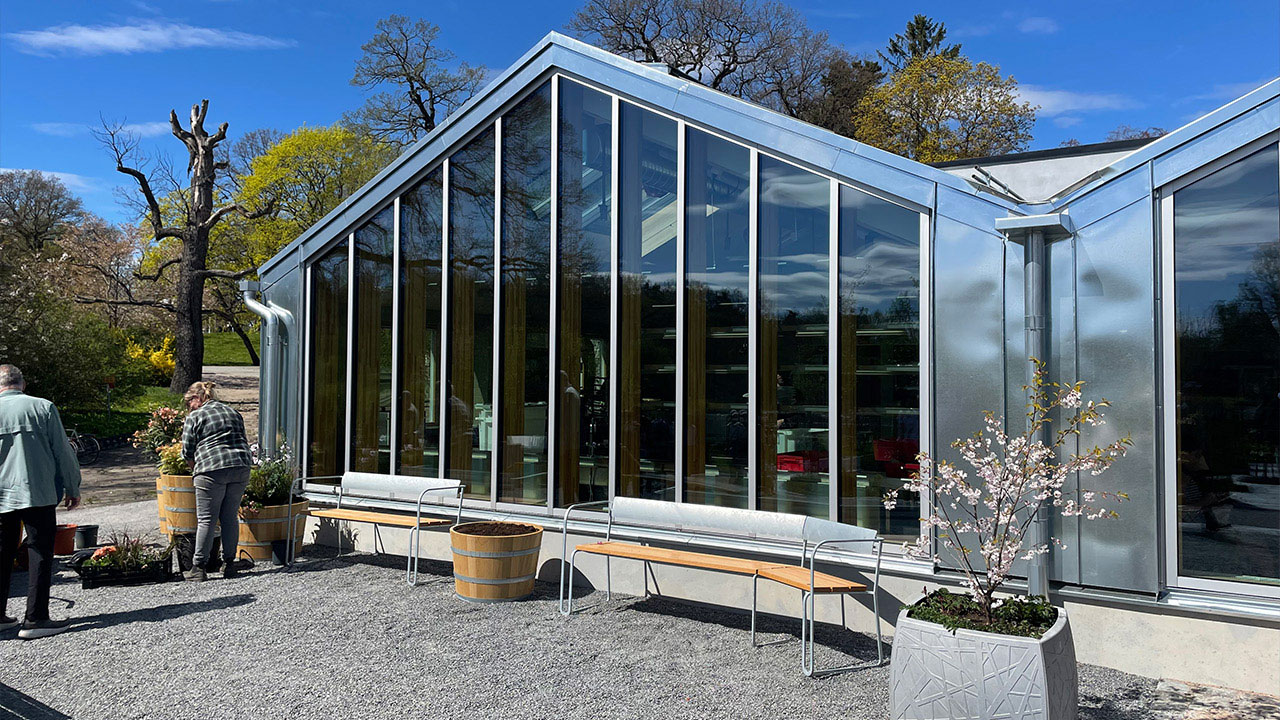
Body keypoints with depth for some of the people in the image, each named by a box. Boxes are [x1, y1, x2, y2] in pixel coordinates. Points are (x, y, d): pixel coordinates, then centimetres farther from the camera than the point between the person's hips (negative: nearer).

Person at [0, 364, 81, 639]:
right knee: (40, 554, 2)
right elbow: (63, 451, -3)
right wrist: (72, 488, 7)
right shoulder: (42, 407, -5)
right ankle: (35, 619, 1)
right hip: (38, 493, -3)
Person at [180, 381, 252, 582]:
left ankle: (198, 567, 3)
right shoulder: (233, 412, 21)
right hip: (241, 467, 5)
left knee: (206, 520, 0)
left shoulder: (194, 417, 4)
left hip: (212, 470, -5)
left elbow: (188, 451, 5)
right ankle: (229, 565, 14)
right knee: (230, 517, 11)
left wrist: (196, 470, 21)